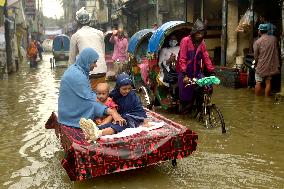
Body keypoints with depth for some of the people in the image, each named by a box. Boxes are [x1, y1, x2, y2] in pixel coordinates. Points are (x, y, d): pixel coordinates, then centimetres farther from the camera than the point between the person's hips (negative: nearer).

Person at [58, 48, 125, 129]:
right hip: (72, 115, -9)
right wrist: (111, 112, -28)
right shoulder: (77, 76, -26)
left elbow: (87, 93, 13)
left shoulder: (76, 69, 4)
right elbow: (89, 100, -25)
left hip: (74, 108, 9)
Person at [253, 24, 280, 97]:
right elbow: (276, 51, 14)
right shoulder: (274, 39, -1)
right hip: (271, 65, 3)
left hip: (261, 66, -3)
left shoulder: (257, 42, -11)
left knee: (258, 82, 5)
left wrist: (256, 63, 12)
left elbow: (256, 56, -4)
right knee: (268, 82, 9)